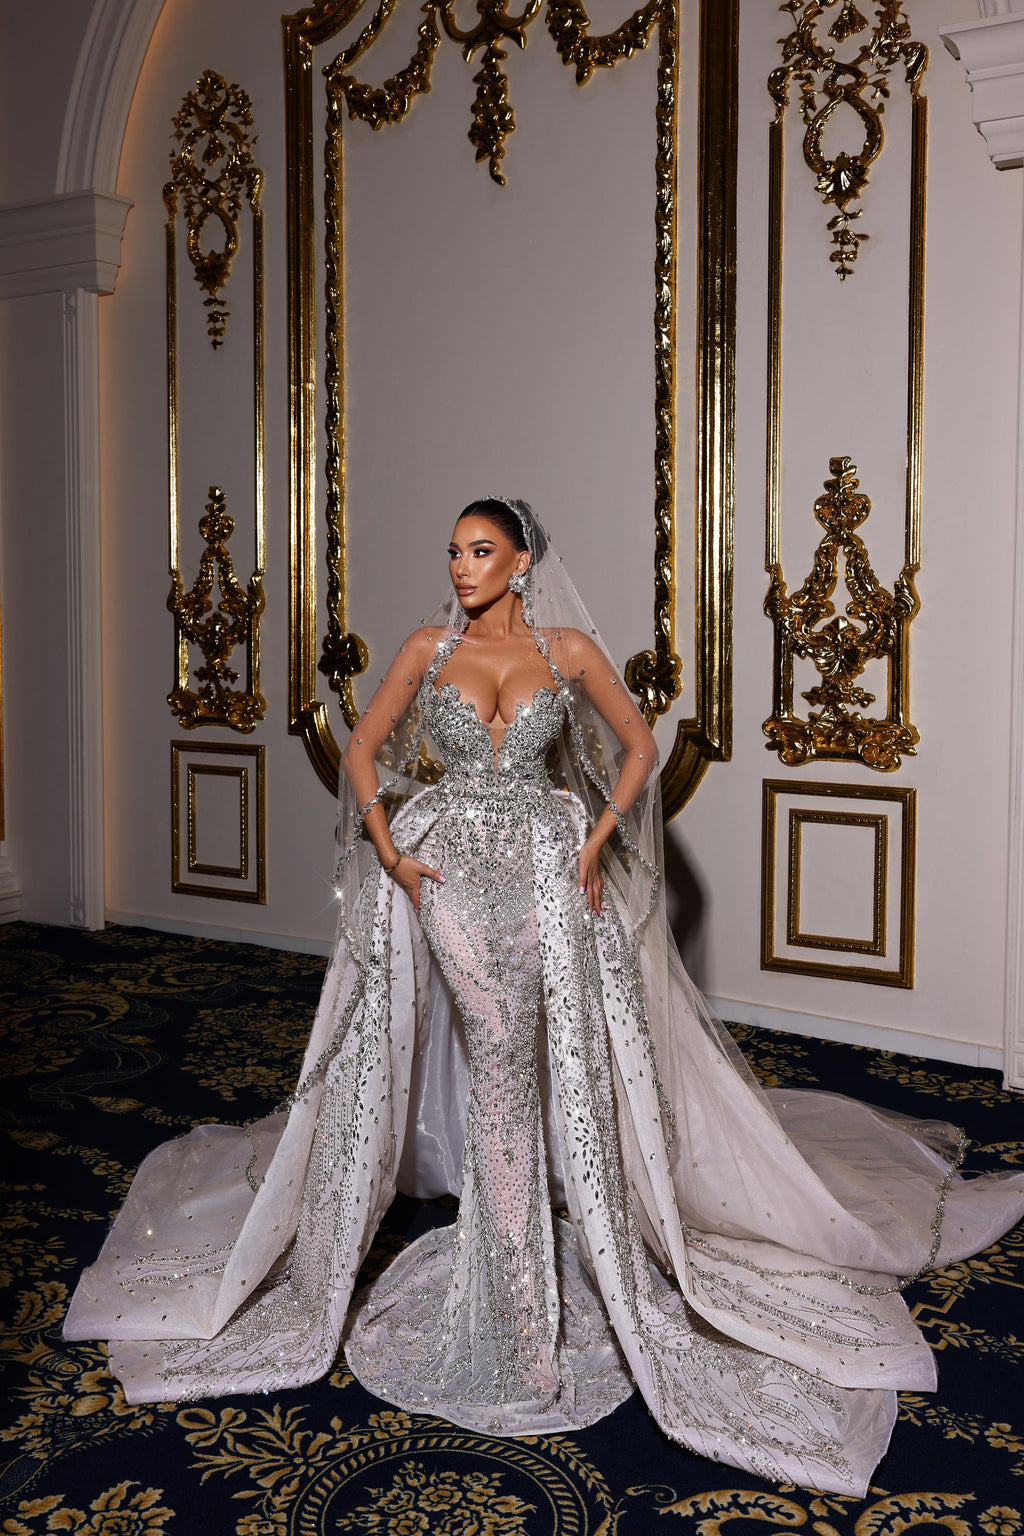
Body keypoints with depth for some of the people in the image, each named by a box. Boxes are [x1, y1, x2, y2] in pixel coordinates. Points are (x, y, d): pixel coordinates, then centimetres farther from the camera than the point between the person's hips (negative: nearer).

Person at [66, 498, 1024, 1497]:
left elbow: (638, 747, 8)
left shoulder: (569, 648, 3)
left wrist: (595, 844, -2)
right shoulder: (430, 646, 5)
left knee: (538, 1058, -4)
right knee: (501, 1052, -2)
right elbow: (363, 750, 8)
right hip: (448, 867, 0)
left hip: (544, 867, 0)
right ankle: (515, 1287, 16)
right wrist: (386, 849, -4)